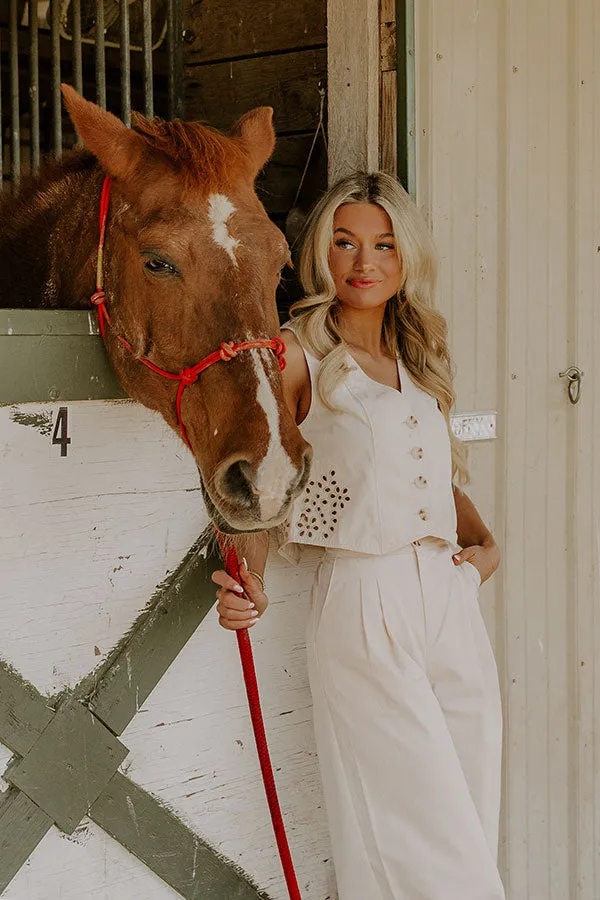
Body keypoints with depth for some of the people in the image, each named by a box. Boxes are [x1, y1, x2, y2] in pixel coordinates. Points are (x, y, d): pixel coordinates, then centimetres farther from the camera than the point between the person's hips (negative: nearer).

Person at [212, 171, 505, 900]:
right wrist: (249, 582, -22)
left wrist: (485, 543, 9)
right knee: (416, 838, -6)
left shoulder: (417, 361, 17)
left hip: (453, 600, 6)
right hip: (366, 601, -6)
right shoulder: (298, 355, -2)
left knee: (472, 827, 9)